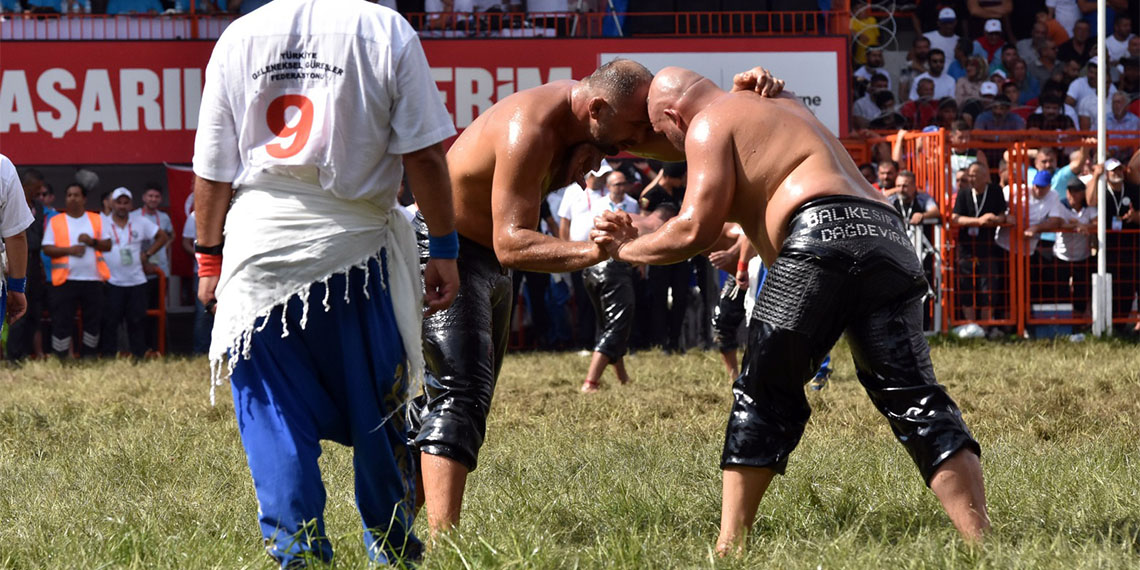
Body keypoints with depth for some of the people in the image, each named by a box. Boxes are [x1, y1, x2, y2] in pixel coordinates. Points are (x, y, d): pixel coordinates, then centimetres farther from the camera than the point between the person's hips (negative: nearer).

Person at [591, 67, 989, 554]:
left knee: (764, 398, 5)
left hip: (822, 233, -7)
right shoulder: (788, 107, 37)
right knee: (915, 400, 1)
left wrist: (626, 250, 18)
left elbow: (695, 229, 4)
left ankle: (730, 545, 3)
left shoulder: (710, 124, 13)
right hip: (890, 237, 7)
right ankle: (981, 541, -12)